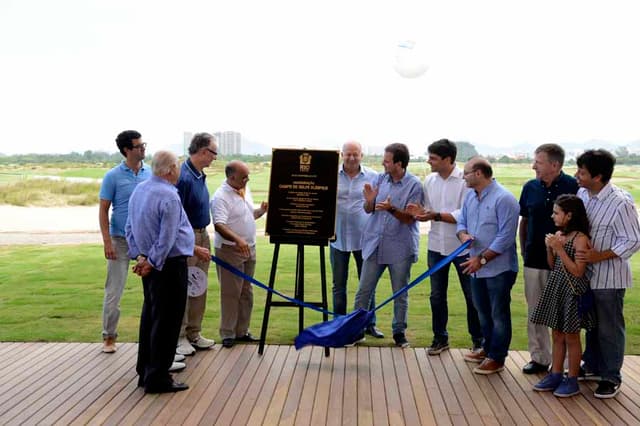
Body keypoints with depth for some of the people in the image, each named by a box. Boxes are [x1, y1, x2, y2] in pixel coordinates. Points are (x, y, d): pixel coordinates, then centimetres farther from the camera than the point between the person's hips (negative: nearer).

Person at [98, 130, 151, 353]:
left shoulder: (151, 174, 3)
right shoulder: (113, 176, -5)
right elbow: (103, 211, -4)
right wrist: (107, 242, -11)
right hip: (121, 240, -3)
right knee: (113, 291, 2)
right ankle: (109, 337, 15)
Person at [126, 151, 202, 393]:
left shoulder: (139, 190, 7)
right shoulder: (169, 196, -19)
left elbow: (130, 228, 12)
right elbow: (167, 237, -19)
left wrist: (139, 256, 7)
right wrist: (153, 263, -10)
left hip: (150, 263, 9)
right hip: (169, 264, -9)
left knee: (150, 316, 16)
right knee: (166, 321, -2)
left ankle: (145, 372, 25)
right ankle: (157, 378, 3)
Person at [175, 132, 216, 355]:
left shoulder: (200, 175, 10)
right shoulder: (183, 177, -20)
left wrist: (202, 243, 17)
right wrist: (193, 247, -21)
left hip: (202, 235, 9)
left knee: (199, 288, 13)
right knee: (182, 289, -2)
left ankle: (194, 333, 22)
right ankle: (179, 337, 7)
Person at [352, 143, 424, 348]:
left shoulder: (414, 185, -9)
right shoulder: (381, 179, 3)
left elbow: (410, 218, -12)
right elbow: (368, 210, 8)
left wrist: (391, 209, -28)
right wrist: (369, 200, -13)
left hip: (400, 247, -3)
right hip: (375, 244, 4)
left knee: (400, 293, 9)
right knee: (364, 290, 5)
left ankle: (399, 331, 22)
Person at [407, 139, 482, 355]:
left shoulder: (465, 181, -14)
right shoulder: (429, 181, 4)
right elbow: (429, 212, 9)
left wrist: (437, 215, -26)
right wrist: (421, 213, -13)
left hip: (462, 247, -5)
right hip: (437, 246, 5)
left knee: (471, 296, 6)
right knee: (437, 296, 11)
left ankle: (478, 339, 21)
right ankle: (440, 338, 25)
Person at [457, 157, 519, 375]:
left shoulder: (504, 199, -18)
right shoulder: (470, 197, 7)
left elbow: (505, 237, -21)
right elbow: (462, 222, 15)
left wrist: (482, 259, -22)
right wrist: (463, 235, -9)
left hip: (499, 268, -8)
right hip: (477, 267, 8)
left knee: (499, 315, 4)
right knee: (483, 312, 20)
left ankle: (497, 358, 14)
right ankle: (488, 348, 36)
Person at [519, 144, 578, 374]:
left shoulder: (573, 187, -11)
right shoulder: (530, 187, 4)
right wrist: (523, 250, 9)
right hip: (534, 260, 5)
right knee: (535, 312, 12)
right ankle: (539, 357, 25)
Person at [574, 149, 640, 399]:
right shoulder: (582, 194, -2)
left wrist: (599, 256, -24)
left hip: (609, 277, -7)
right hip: (586, 273, 7)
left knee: (609, 328, 6)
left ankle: (611, 377, 21)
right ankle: (592, 366, 38)